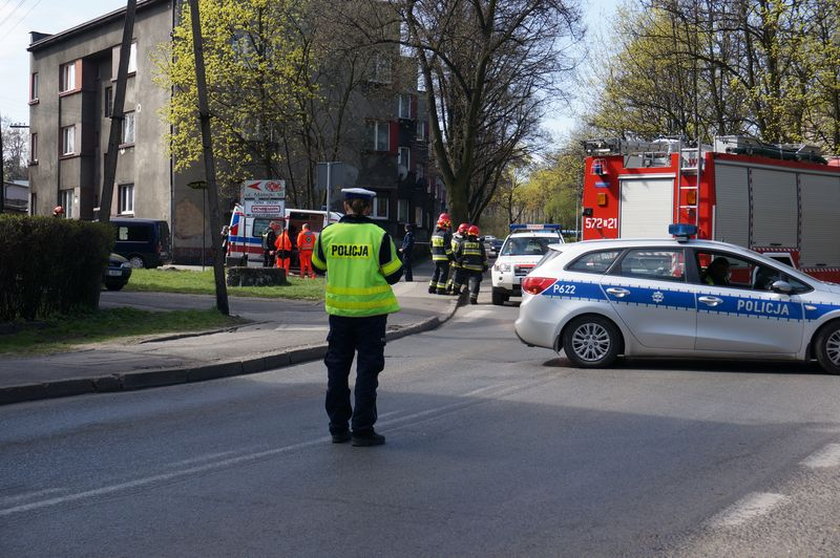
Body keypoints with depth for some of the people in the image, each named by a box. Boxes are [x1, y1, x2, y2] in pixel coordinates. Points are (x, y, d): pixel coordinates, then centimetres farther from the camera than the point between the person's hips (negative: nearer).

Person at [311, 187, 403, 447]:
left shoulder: (328, 234, -2)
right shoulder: (378, 235, -10)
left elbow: (318, 267, 13)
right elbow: (393, 275, -5)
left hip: (339, 310, 3)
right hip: (371, 310, -3)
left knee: (337, 369, 13)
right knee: (368, 369, 4)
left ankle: (338, 428, 18)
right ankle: (362, 430, 4)